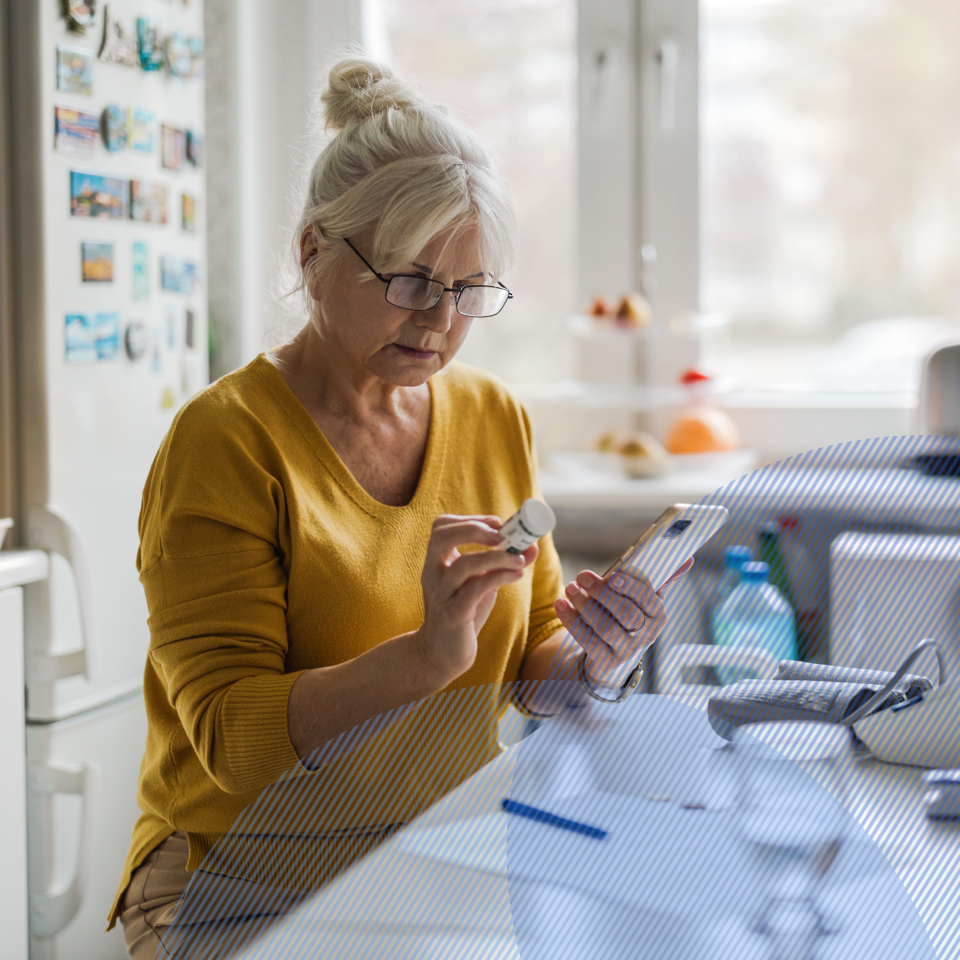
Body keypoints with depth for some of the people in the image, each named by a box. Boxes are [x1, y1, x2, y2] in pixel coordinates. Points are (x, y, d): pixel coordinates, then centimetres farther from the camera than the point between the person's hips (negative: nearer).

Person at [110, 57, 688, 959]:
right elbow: (233, 736, -17)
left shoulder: (495, 420, 7)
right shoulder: (225, 440, -11)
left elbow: (531, 668, 11)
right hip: (247, 881, -5)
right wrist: (428, 655, -30)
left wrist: (593, 664, -12)